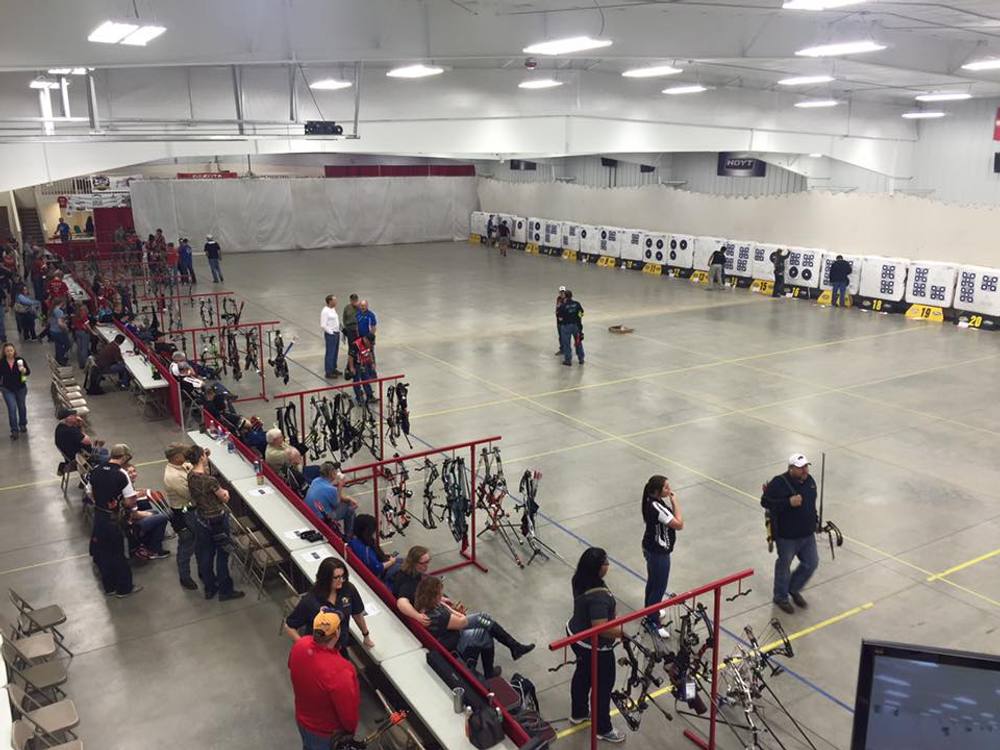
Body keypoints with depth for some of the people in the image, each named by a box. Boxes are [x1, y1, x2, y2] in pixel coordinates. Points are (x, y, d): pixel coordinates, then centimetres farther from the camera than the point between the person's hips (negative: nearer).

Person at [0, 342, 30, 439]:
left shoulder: (20, 359, -11)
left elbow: (28, 371, -7)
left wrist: (24, 370, -29)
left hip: (21, 388, 1)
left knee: (22, 406, 17)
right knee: (12, 408, -8)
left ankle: (23, 424, 39)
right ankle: (14, 430, -3)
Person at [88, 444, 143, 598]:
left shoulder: (96, 470, -1)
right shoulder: (121, 474, -19)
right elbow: (130, 502, -19)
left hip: (98, 515, 6)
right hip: (113, 520, -6)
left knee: (102, 552, 18)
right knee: (117, 554, 9)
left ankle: (109, 586, 32)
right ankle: (124, 588, 23)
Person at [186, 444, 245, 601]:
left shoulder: (190, 476, -6)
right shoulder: (210, 480, -28)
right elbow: (225, 498, -13)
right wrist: (224, 492, 6)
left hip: (200, 518, 7)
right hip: (217, 519, -7)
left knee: (205, 553, 19)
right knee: (222, 555, 10)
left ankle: (209, 588, 34)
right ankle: (225, 591, 22)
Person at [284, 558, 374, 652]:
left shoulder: (349, 589, -17)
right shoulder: (309, 600, -25)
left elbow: (357, 614, 2)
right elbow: (289, 627, -15)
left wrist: (366, 636, 15)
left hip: (341, 649, 3)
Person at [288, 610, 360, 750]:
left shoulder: (299, 645, -24)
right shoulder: (340, 672, -43)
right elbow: (348, 712, -27)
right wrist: (351, 730, -5)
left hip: (302, 718, 5)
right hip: (327, 732, -5)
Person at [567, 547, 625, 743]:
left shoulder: (580, 579, -10)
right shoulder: (598, 596, -38)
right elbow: (601, 628, -38)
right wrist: (623, 632, -23)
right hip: (595, 647, -8)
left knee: (582, 673, 28)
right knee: (603, 684, 14)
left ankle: (578, 713, 50)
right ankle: (603, 729, 34)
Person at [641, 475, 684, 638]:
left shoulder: (652, 501, -1)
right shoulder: (656, 507, -31)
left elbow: (673, 520, 7)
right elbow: (679, 524, -28)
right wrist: (675, 502, -22)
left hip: (651, 548, 10)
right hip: (658, 552, -10)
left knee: (652, 582, 28)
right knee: (659, 587, 4)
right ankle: (653, 622, 17)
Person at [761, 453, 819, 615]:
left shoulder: (810, 481, 1)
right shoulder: (779, 483, -22)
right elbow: (765, 502, -22)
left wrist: (814, 521, 14)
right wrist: (789, 502, -30)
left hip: (807, 534, 7)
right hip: (786, 535, -6)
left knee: (811, 563, 14)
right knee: (784, 566, 10)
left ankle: (794, 589, 38)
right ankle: (781, 597, 32)